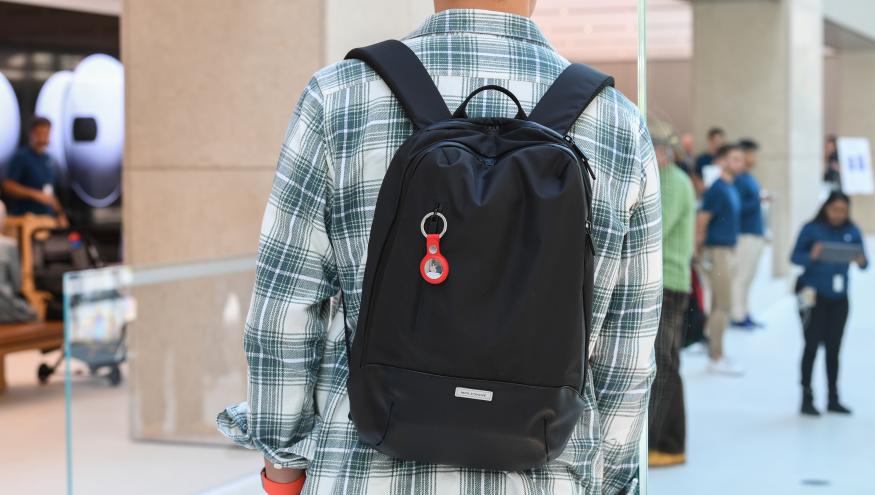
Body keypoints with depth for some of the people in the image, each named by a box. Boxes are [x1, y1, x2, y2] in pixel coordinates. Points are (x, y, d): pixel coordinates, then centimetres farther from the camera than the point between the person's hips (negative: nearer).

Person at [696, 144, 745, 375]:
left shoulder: (732, 189, 14)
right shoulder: (717, 189, -15)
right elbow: (702, 220, -16)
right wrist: (701, 245, -10)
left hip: (728, 250, 9)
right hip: (717, 251, -9)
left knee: (719, 305, 13)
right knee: (724, 306, -7)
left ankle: (715, 353, 19)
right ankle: (716, 358, -3)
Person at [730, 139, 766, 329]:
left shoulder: (751, 179, 17)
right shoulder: (740, 180, -12)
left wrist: (762, 232, 22)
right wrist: (758, 201, -23)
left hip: (756, 234, 9)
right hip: (746, 235, -9)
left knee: (748, 278, 12)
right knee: (741, 277, -6)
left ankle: (744, 314, 17)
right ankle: (738, 316, -3)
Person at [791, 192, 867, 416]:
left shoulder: (852, 231, 3)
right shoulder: (811, 229, -7)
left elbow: (864, 261, 3)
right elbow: (795, 257, -8)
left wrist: (861, 261, -21)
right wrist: (812, 256, -28)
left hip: (839, 297, 3)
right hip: (813, 294, -3)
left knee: (833, 348, 8)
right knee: (812, 345, -4)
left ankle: (833, 399, 16)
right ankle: (806, 398, 1)